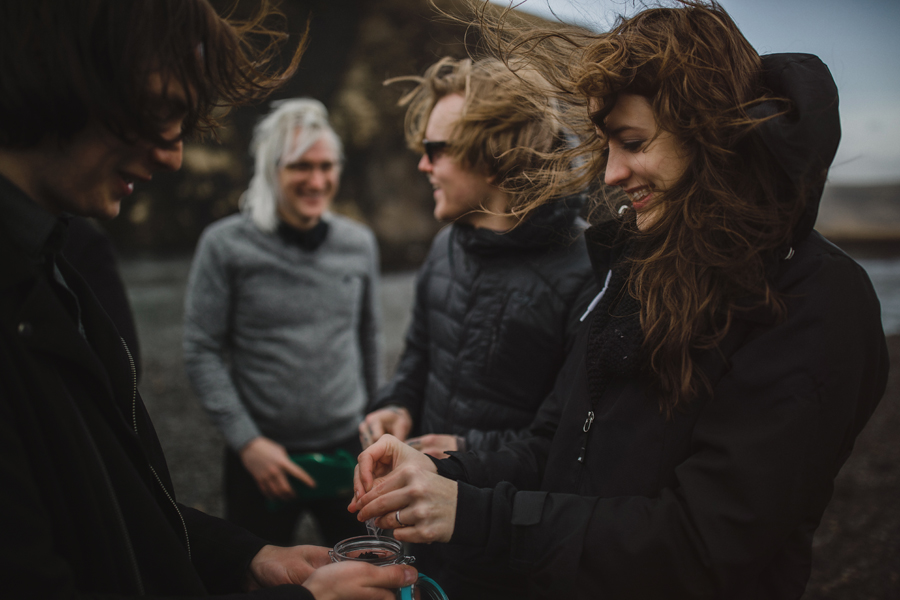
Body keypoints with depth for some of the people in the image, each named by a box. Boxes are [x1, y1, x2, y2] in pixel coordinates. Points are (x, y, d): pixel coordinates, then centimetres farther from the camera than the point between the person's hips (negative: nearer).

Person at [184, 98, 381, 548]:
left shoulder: (359, 243, 2)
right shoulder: (226, 245, -8)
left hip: (345, 447, 3)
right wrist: (247, 441, -11)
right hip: (262, 455, -2)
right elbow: (202, 352, -7)